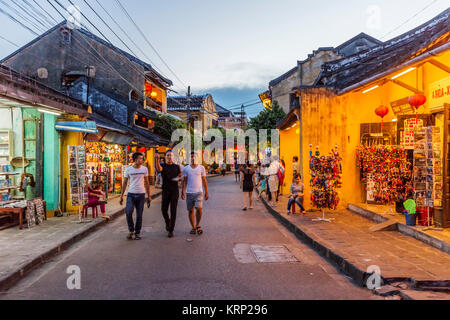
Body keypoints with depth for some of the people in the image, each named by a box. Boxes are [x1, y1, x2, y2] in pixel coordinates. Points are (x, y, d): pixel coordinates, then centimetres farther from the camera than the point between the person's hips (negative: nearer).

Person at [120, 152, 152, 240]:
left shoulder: (144, 169, 4)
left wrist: (149, 196, 8)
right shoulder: (128, 169, 0)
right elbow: (125, 183, 6)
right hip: (131, 194, -1)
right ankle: (131, 230, 11)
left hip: (141, 194, 1)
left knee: (139, 215, 4)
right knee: (128, 212, -12)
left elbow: (146, 183, 10)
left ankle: (137, 233, 18)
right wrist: (121, 196, 4)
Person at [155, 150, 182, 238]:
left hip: (175, 191, 0)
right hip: (165, 191, 0)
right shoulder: (163, 165, 0)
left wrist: (178, 178, -13)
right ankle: (167, 222, 35)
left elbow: (180, 177, 13)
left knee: (173, 210, -2)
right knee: (164, 209, 4)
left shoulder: (177, 166, 8)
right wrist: (157, 159, -45)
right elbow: (159, 168, -24)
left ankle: (171, 230, 4)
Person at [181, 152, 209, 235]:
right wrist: (183, 192, 0)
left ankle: (198, 225, 6)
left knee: (199, 208, -15)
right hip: (189, 193, 2)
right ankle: (193, 227, 17)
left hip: (199, 192, -1)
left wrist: (206, 192, 3)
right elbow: (185, 181, 9)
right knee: (190, 210, 4)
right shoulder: (186, 168, 6)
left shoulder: (201, 168, 4)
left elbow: (204, 181, 6)